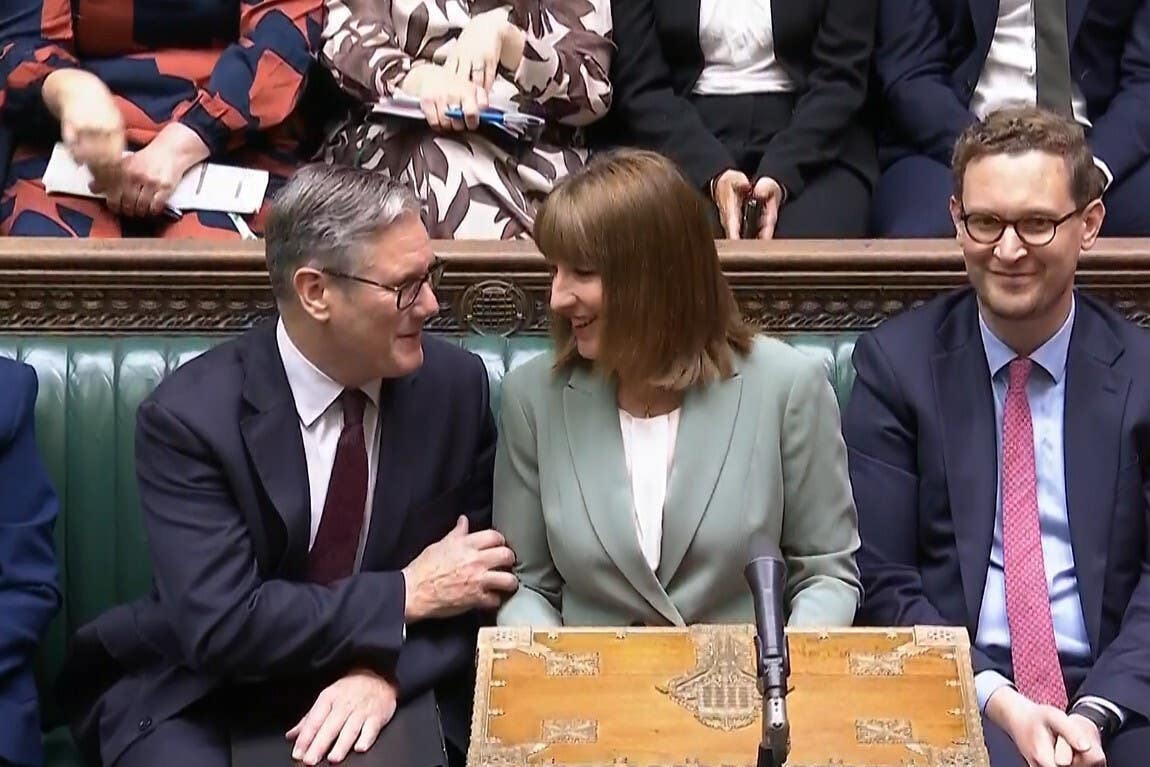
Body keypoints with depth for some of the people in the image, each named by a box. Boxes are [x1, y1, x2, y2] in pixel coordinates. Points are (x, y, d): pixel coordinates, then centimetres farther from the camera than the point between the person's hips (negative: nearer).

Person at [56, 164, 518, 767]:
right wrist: (406, 595, -18)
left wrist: (387, 672, -17)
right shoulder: (188, 415, -15)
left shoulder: (455, 382, -4)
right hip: (198, 700, -2)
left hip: (387, 690, 2)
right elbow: (221, 625, -21)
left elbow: (482, 580, 1)